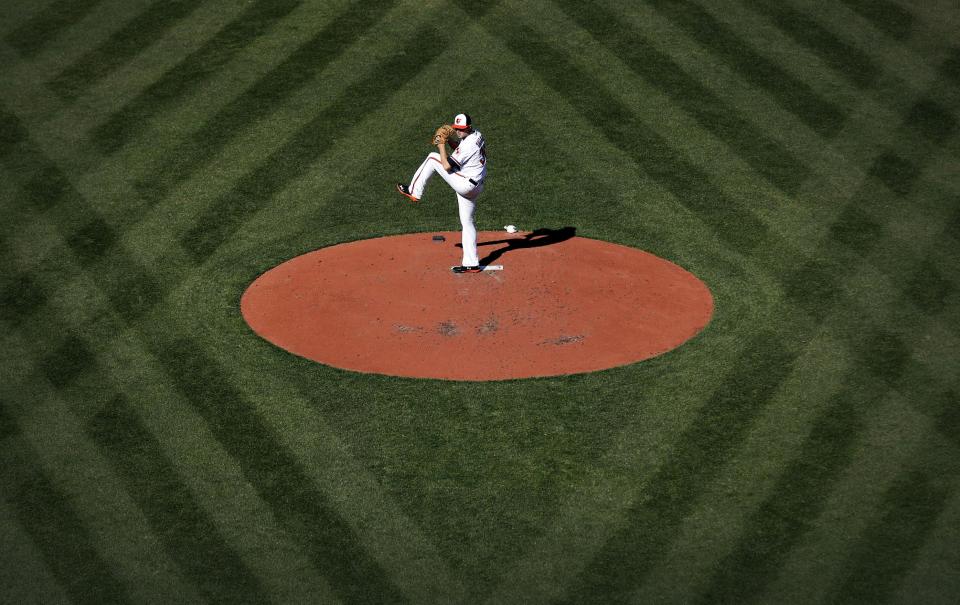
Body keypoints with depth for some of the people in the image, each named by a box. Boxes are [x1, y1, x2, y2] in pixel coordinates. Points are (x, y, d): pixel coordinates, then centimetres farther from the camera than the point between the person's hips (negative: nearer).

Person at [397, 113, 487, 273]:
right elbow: (459, 149, 26)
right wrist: (449, 140, 8)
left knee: (433, 158, -4)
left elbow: (447, 166, -21)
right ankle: (471, 264, 14)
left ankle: (414, 192, 6)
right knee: (467, 222, 14)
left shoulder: (469, 145, -22)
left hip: (465, 185, -10)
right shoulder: (476, 135, 7)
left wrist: (441, 145, -13)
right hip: (473, 187, 10)